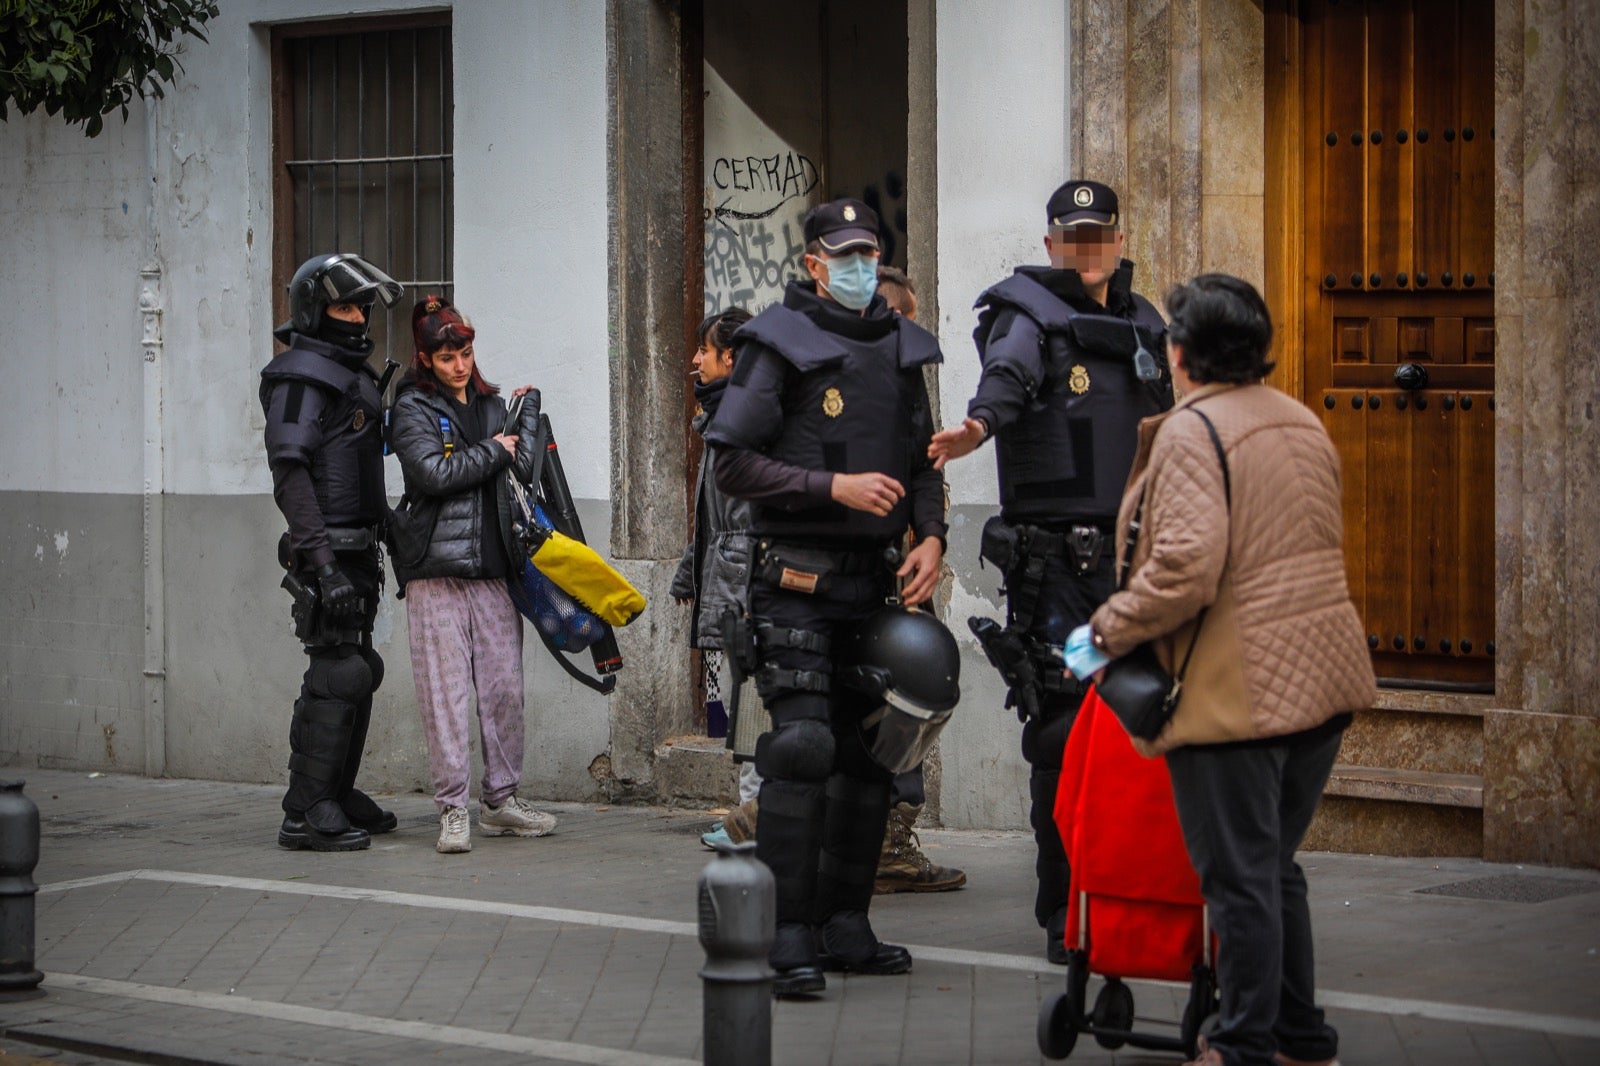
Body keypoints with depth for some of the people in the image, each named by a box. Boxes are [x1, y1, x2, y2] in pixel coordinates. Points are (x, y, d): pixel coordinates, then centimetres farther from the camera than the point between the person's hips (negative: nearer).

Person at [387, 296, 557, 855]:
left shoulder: (491, 404, 18)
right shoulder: (413, 409, 0)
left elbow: (522, 466, 6)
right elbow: (433, 474, -15)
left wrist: (528, 406, 3)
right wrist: (493, 451, -5)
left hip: (492, 567, 5)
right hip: (437, 568, -5)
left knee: (504, 686, 4)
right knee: (446, 690, -5)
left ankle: (501, 799, 15)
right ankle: (453, 809, -2)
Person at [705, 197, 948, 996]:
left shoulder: (901, 348, 13)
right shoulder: (781, 346, -6)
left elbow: (921, 461, 20)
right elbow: (734, 464, -10)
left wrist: (932, 535, 2)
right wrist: (836, 487, -17)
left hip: (873, 582, 7)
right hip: (798, 579, -6)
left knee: (868, 752, 9)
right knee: (802, 748, -13)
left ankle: (846, 928, 18)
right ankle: (790, 938, -10)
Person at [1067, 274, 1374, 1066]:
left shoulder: (1192, 432, -14)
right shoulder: (1303, 423, 14)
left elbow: (1186, 567, -24)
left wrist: (1106, 634, -12)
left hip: (1235, 691, -9)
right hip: (1321, 677, 9)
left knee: (1239, 878, -1)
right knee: (1276, 867, 19)